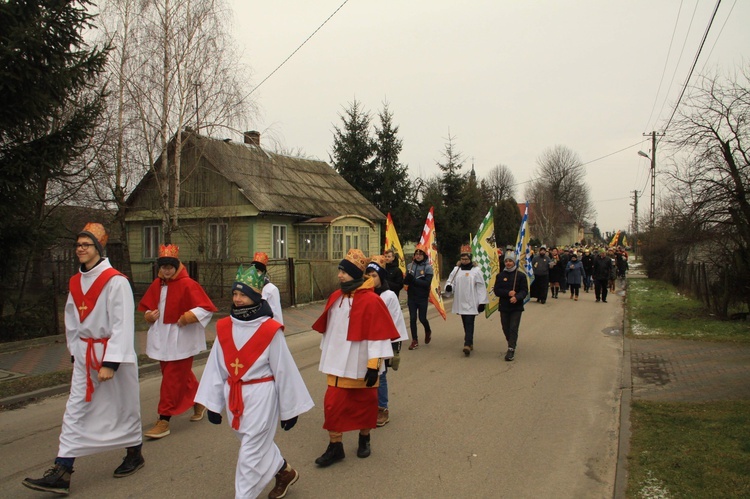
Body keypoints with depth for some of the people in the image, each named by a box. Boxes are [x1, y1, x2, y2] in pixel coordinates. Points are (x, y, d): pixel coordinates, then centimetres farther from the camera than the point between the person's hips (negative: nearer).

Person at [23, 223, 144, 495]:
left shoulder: (116, 281, -17)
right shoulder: (75, 282, 6)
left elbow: (122, 324, -21)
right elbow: (72, 320, 15)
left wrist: (109, 363, -22)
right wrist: (75, 352, 12)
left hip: (113, 354, -6)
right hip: (84, 354, 6)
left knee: (123, 406, 9)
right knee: (75, 411, 4)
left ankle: (134, 454, 30)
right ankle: (61, 474, 6)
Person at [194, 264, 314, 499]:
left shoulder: (271, 330, -14)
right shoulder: (224, 328, -1)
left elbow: (284, 371, -8)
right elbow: (215, 367, 6)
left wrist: (289, 410, -3)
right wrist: (213, 403, 8)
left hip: (261, 396, -5)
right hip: (233, 395, 6)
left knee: (251, 450, 0)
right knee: (259, 443, 21)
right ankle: (284, 471, 45)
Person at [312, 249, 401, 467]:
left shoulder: (371, 301, -17)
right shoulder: (335, 297, 2)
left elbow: (378, 335, -17)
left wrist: (374, 365, -18)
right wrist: (326, 355, 17)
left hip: (361, 365, -5)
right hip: (338, 364, 5)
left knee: (364, 404, 13)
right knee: (332, 405, 3)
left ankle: (364, 439, 36)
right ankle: (335, 447, 18)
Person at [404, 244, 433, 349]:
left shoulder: (428, 267, -8)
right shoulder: (410, 266, 3)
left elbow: (427, 283, -17)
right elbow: (405, 281, 2)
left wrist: (413, 280, -24)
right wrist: (408, 278, -21)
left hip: (423, 298, -3)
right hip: (411, 297, 3)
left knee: (422, 318, 6)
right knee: (412, 319, 2)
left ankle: (428, 331, 38)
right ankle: (414, 341, 13)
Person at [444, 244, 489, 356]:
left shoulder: (476, 270, -4)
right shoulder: (456, 269, 7)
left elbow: (481, 287, -4)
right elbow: (450, 281, 9)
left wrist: (482, 302, -6)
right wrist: (448, 286, -16)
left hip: (471, 303, -5)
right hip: (460, 302, 5)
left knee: (469, 323, -11)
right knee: (465, 324, 12)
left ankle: (467, 345, -18)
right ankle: (470, 343, 23)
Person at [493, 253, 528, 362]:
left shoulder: (521, 275, -1)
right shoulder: (500, 276, 6)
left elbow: (524, 290, -6)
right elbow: (496, 291, -1)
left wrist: (516, 297, -24)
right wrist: (508, 293, -17)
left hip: (516, 307, -3)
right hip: (504, 307, 3)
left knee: (513, 328, -8)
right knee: (506, 328, 10)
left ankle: (511, 350, -5)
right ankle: (512, 344, 33)